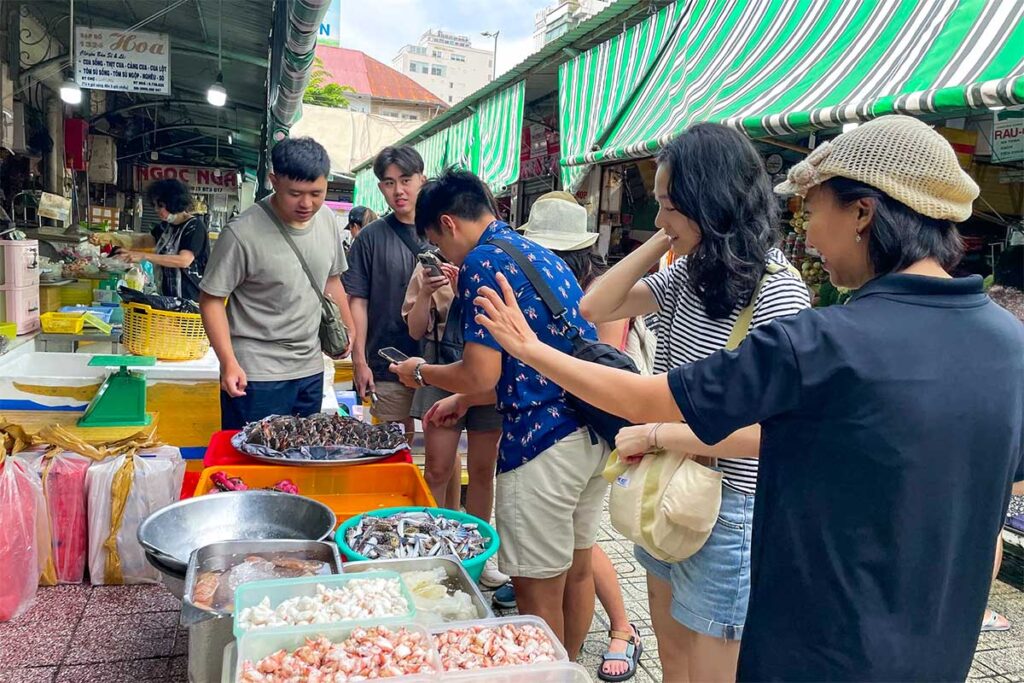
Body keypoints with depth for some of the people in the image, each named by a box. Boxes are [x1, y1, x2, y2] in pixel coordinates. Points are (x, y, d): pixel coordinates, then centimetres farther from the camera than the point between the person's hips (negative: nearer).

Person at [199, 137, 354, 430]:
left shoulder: (326, 219, 1)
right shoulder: (243, 233, -17)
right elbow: (211, 300, -12)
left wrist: (350, 332, 13)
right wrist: (229, 362, -20)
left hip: (311, 370, 6)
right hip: (256, 375, -6)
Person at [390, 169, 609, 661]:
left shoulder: (483, 261, -10)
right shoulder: (540, 253, 17)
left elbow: (482, 374, -15)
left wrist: (421, 373, 3)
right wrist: (464, 400, 25)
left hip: (544, 441, -9)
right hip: (594, 431, 9)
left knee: (538, 592, 6)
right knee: (576, 569, 21)